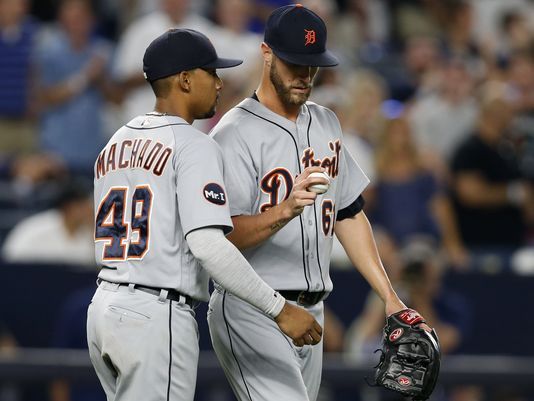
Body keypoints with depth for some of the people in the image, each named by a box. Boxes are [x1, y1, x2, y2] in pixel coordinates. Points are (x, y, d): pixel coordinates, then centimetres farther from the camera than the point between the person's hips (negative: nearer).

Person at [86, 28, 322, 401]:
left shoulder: (115, 143, 16)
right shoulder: (195, 146, -10)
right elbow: (208, 244, -22)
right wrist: (280, 309, -19)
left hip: (103, 307, 9)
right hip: (157, 315, -9)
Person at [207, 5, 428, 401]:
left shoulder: (326, 124, 15)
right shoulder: (235, 134, -11)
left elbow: (348, 214, 21)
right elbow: (224, 237, -19)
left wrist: (390, 298, 16)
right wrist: (285, 210, -36)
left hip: (311, 310, 8)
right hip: (252, 311, -8)